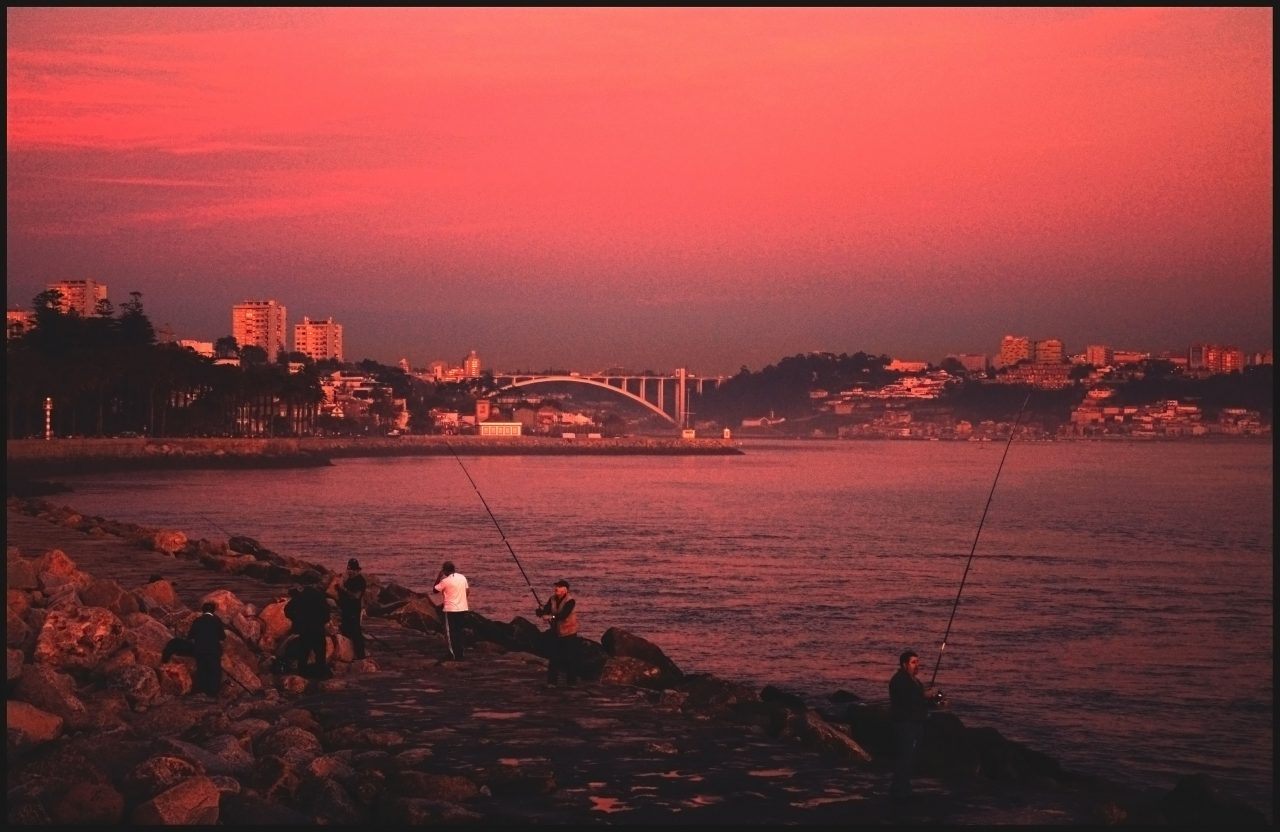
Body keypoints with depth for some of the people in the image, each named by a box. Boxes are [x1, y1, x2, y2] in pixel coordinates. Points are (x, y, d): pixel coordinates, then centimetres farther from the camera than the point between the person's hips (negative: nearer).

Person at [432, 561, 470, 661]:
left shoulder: (445, 581, -13)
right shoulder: (462, 577, 4)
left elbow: (435, 590, -1)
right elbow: (467, 591, 10)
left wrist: (439, 577, 2)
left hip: (451, 609, -6)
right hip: (463, 608, 6)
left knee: (450, 633, 3)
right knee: (459, 632, 17)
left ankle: (454, 655, 1)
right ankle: (460, 653, 20)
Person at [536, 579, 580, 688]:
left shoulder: (570, 601, -18)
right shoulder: (552, 599, 0)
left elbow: (563, 615, -30)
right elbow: (546, 610, -9)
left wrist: (551, 617, -43)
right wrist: (541, 611, -32)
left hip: (568, 633, -5)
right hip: (555, 632, 5)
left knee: (570, 658, -1)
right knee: (554, 657, 6)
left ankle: (571, 682, 11)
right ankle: (551, 682, 12)